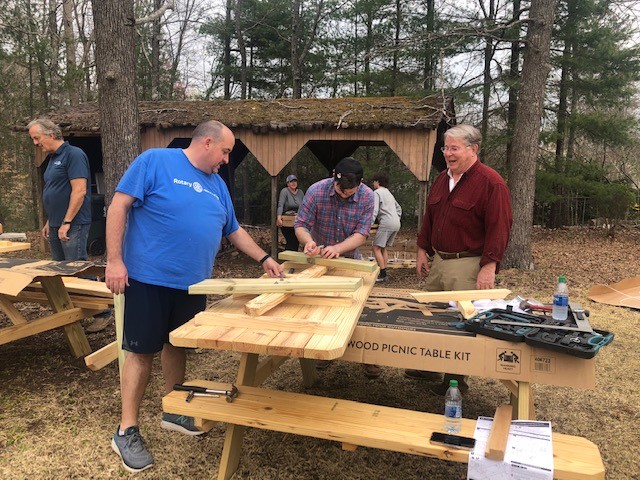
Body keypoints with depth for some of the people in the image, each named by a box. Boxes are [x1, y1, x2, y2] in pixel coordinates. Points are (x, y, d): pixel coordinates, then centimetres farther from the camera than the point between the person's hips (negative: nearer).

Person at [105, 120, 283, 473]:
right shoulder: (155, 161, -6)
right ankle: (126, 431, 15)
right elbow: (119, 206, -10)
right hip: (149, 279, -6)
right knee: (141, 351, 1)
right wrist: (114, 261, -15)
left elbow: (234, 230, 22)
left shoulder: (217, 185, 14)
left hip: (193, 283, 6)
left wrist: (264, 259, 15)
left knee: (177, 346, 17)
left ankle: (173, 412, 34)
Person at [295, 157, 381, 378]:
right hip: (320, 258, 0)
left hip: (351, 259, 0)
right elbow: (301, 225, -19)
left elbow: (362, 233, -21)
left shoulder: (367, 196, -17)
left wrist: (338, 248, -38)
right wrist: (309, 241, -41)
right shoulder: (316, 191, -20)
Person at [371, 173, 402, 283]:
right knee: (383, 248, 13)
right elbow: (399, 208, 29)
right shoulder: (389, 193, 26)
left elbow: (375, 210, -14)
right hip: (397, 224, 9)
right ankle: (383, 274, 9)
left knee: (377, 248, -6)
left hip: (386, 223, -9)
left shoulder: (377, 192, -2)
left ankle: (383, 274, -11)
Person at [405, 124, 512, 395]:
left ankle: (456, 378, 18)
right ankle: (430, 368, 30)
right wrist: (423, 250, 15)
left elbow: (499, 228, -15)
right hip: (439, 261, 8)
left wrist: (489, 266, -19)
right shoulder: (442, 179, 13)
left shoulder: (491, 183, -11)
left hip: (468, 266, -7)